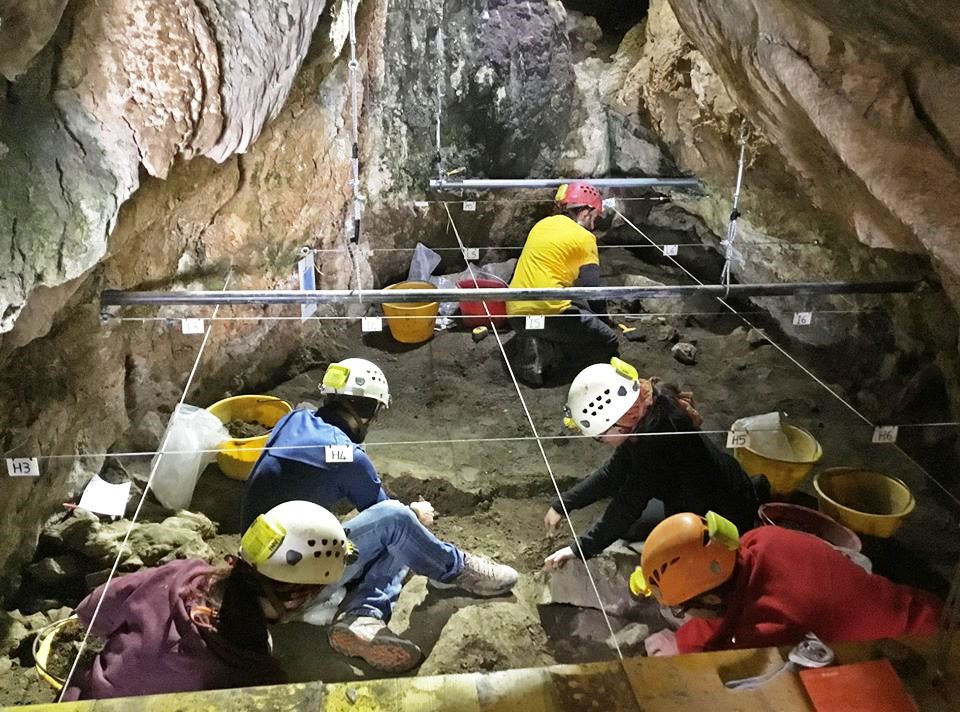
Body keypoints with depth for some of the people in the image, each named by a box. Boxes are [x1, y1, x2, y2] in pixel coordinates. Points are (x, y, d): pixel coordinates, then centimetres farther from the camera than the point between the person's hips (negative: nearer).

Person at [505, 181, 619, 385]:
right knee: (610, 343, 8)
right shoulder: (584, 238, -1)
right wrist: (604, 324, 12)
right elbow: (592, 292, -5)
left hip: (516, 314, 6)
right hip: (548, 312, -6)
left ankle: (533, 343, 8)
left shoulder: (544, 224, 18)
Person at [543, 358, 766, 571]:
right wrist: (562, 505, -1)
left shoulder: (656, 434, -34)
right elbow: (612, 473, 2)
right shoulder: (645, 410, -7)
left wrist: (580, 549, -21)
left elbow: (629, 504, -27)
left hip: (724, 517, -8)